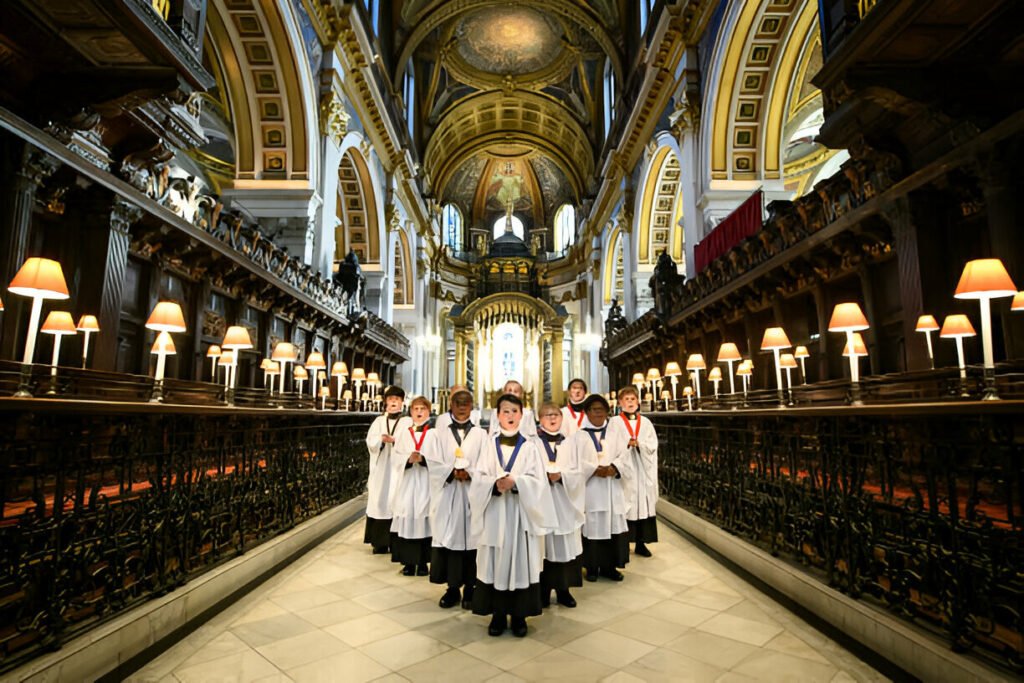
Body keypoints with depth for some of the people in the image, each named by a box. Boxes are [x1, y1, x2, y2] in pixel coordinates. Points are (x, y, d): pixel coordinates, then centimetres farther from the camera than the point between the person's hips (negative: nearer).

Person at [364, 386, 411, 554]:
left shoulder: (408, 422, 4)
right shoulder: (378, 421, 14)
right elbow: (370, 441, 2)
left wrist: (394, 440, -24)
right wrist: (381, 439, -19)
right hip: (380, 469, 3)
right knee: (380, 502, 2)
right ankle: (381, 541, 12)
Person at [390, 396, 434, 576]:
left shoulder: (433, 434, 3)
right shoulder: (403, 434, 11)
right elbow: (395, 458, 4)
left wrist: (423, 459, -21)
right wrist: (408, 459, -15)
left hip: (425, 484, -2)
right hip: (406, 484, 2)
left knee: (424, 523, -2)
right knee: (407, 522, 0)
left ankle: (423, 562, 10)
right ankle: (409, 562, 12)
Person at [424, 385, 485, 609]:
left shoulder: (481, 435, 4)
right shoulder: (440, 433, 6)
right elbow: (432, 464, -2)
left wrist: (469, 473, -18)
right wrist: (452, 472, -16)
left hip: (472, 496, -1)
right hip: (447, 496, 1)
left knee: (471, 539, 2)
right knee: (448, 539, 4)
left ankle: (469, 588, 17)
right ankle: (452, 588, 18)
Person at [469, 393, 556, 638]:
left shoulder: (529, 447, 1)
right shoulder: (490, 445, 4)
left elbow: (538, 481, -4)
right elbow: (478, 478, 0)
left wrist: (515, 482, -20)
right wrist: (495, 484, -19)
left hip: (521, 512, -1)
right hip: (495, 512, 1)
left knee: (521, 561, 3)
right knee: (496, 562, 5)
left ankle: (519, 615, 18)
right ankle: (498, 614, 19)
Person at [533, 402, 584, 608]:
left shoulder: (567, 444, 9)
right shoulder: (534, 443, -1)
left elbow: (577, 474, 4)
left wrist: (561, 475, -13)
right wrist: (546, 476, -20)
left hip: (564, 503, 3)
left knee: (565, 546, 6)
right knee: (543, 546, 1)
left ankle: (563, 589, 20)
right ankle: (543, 591, 15)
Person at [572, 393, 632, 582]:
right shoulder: (579, 436, 2)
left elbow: (623, 457, 3)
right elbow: (576, 462, -6)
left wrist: (614, 468, -15)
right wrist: (595, 470, -19)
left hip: (612, 488, 3)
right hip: (589, 489, -3)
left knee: (613, 525, 4)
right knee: (592, 526, -1)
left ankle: (609, 566, 15)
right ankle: (592, 566, 11)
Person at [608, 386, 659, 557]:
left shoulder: (646, 423, 9)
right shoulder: (615, 422, 0)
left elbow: (653, 445, 1)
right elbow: (611, 447, -7)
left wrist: (638, 443, -15)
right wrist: (627, 444, -21)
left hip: (643, 471, 3)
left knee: (643, 505, 4)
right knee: (623, 506, -3)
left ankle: (640, 543, 16)